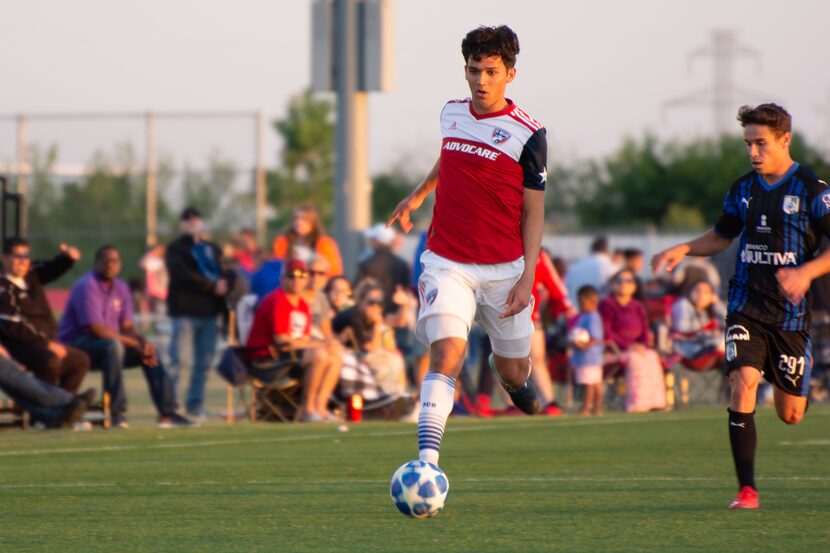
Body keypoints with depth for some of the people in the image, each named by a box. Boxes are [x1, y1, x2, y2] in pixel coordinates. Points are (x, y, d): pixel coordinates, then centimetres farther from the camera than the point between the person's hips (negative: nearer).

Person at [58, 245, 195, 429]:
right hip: (76, 344, -9)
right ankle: (117, 412, -36)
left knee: (150, 351, 0)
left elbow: (127, 326, 6)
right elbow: (96, 329, -25)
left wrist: (143, 343, -17)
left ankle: (167, 412, 1)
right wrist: (136, 344, -22)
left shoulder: (120, 288, 9)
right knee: (112, 346, -36)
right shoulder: (87, 286, -18)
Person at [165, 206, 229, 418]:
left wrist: (225, 285, -12)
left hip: (209, 312, 5)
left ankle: (195, 403, 13)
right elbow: (184, 276, -11)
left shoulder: (213, 249, 22)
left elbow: (226, 274, 12)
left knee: (204, 361, 6)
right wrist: (213, 286, -14)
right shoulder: (176, 249, 4)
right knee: (179, 359, -10)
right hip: (185, 311, -5)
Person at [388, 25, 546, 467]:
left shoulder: (527, 134, -8)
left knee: (513, 372, 12)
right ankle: (427, 461, -29)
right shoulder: (452, 113, 4)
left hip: (503, 269, -1)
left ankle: (511, 375, 51)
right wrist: (417, 195, 36)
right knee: (446, 355, -20)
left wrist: (527, 277, -12)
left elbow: (534, 212, -5)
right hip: (447, 263, 1)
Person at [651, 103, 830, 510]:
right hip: (746, 309, 3)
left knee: (790, 415, 6)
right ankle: (746, 489, -16)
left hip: (790, 312, -3)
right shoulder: (743, 190, 8)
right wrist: (683, 249, 6)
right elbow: (721, 236, 23)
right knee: (742, 385, -20)